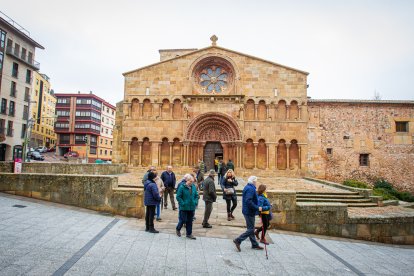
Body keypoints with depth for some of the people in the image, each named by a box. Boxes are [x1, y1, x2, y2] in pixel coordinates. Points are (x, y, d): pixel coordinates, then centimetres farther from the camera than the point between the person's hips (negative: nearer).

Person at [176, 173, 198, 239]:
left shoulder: (193, 187, 2)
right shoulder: (182, 187, -14)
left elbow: (196, 195, 14)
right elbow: (178, 197, -13)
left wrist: (195, 202, 1)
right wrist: (183, 204, -16)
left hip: (192, 207, 5)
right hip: (184, 208, -5)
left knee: (190, 221, 12)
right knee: (183, 220, 3)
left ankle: (189, 233, 25)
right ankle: (178, 229, 31)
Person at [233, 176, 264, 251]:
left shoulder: (247, 187, 12)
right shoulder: (250, 189, -21)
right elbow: (249, 201, -30)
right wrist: (257, 208, -22)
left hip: (247, 211, 11)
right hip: (249, 212, -11)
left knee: (251, 228, 17)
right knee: (251, 229, -2)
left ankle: (254, 244, 27)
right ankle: (238, 240, 1)